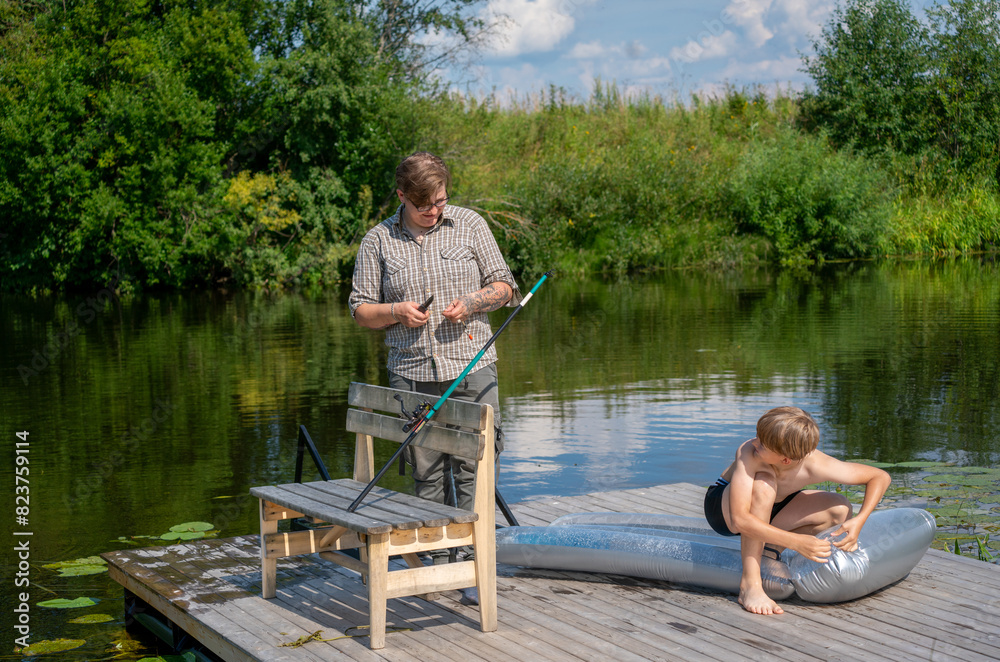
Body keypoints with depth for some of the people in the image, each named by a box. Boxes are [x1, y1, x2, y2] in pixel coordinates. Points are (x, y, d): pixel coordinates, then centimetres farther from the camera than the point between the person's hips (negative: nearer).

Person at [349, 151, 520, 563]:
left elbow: (504, 286, 9)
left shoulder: (469, 224, 5)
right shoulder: (378, 240, 6)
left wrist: (471, 302, -10)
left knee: (471, 466, -4)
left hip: (471, 366, -1)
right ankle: (436, 557, 13)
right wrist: (397, 312, -11)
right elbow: (360, 308, 8)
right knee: (425, 470, 3)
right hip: (412, 372, 1)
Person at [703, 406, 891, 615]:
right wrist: (796, 542, -49)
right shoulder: (748, 453, -38)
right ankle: (750, 583, -31)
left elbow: (881, 477, -20)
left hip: (767, 511, 4)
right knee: (764, 483, -36)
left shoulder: (816, 466, -30)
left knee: (841, 509, -14)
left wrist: (859, 520, -35)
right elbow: (739, 519, -44)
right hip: (722, 509, -4)